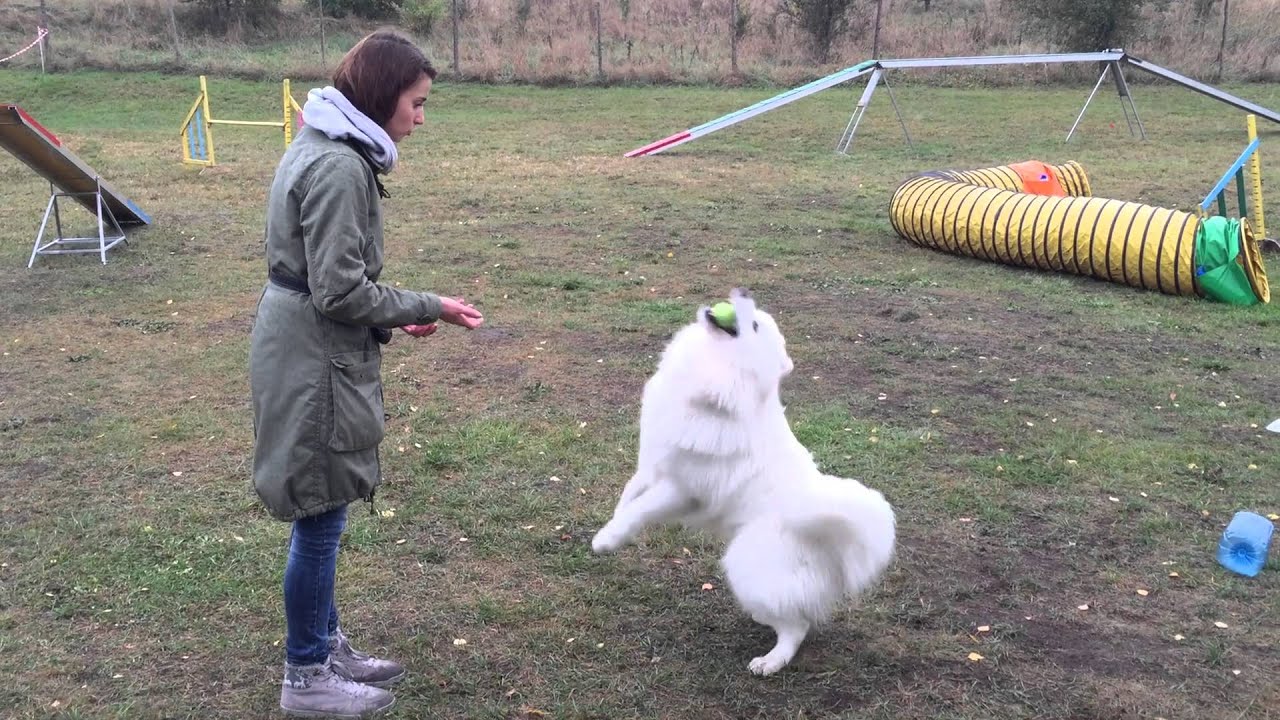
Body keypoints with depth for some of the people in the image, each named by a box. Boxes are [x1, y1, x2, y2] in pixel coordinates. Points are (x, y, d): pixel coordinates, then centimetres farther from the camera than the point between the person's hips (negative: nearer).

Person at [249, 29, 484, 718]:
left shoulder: (323, 147, 11)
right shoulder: (339, 166, -21)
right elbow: (341, 291, -22)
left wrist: (391, 318, 9)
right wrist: (428, 309, -11)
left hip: (303, 345, 10)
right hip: (315, 359, -10)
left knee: (321, 515, 19)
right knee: (319, 516, 3)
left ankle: (325, 644, 33)